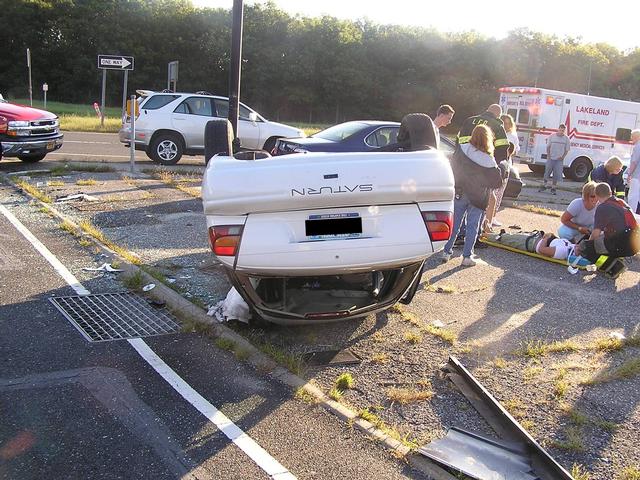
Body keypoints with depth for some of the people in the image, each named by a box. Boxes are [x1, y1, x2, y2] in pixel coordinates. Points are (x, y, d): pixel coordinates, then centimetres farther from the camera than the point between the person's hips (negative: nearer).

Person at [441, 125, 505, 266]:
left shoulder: (461, 150, -10)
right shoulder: (488, 160, -15)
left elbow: (452, 169, 1)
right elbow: (497, 182, -7)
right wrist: (499, 169, 10)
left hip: (459, 194, 2)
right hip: (478, 198, -2)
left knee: (455, 224, 12)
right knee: (472, 227, 8)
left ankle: (447, 251, 14)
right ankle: (467, 256, 10)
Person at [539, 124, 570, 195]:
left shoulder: (566, 138, 1)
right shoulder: (552, 136, 0)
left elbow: (567, 150, 5)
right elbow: (548, 147, 6)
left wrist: (563, 157, -8)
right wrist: (548, 155, -4)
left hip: (559, 159, 0)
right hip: (551, 158, 0)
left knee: (557, 174, 0)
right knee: (547, 172, 2)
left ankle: (553, 188, 10)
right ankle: (543, 186, 15)